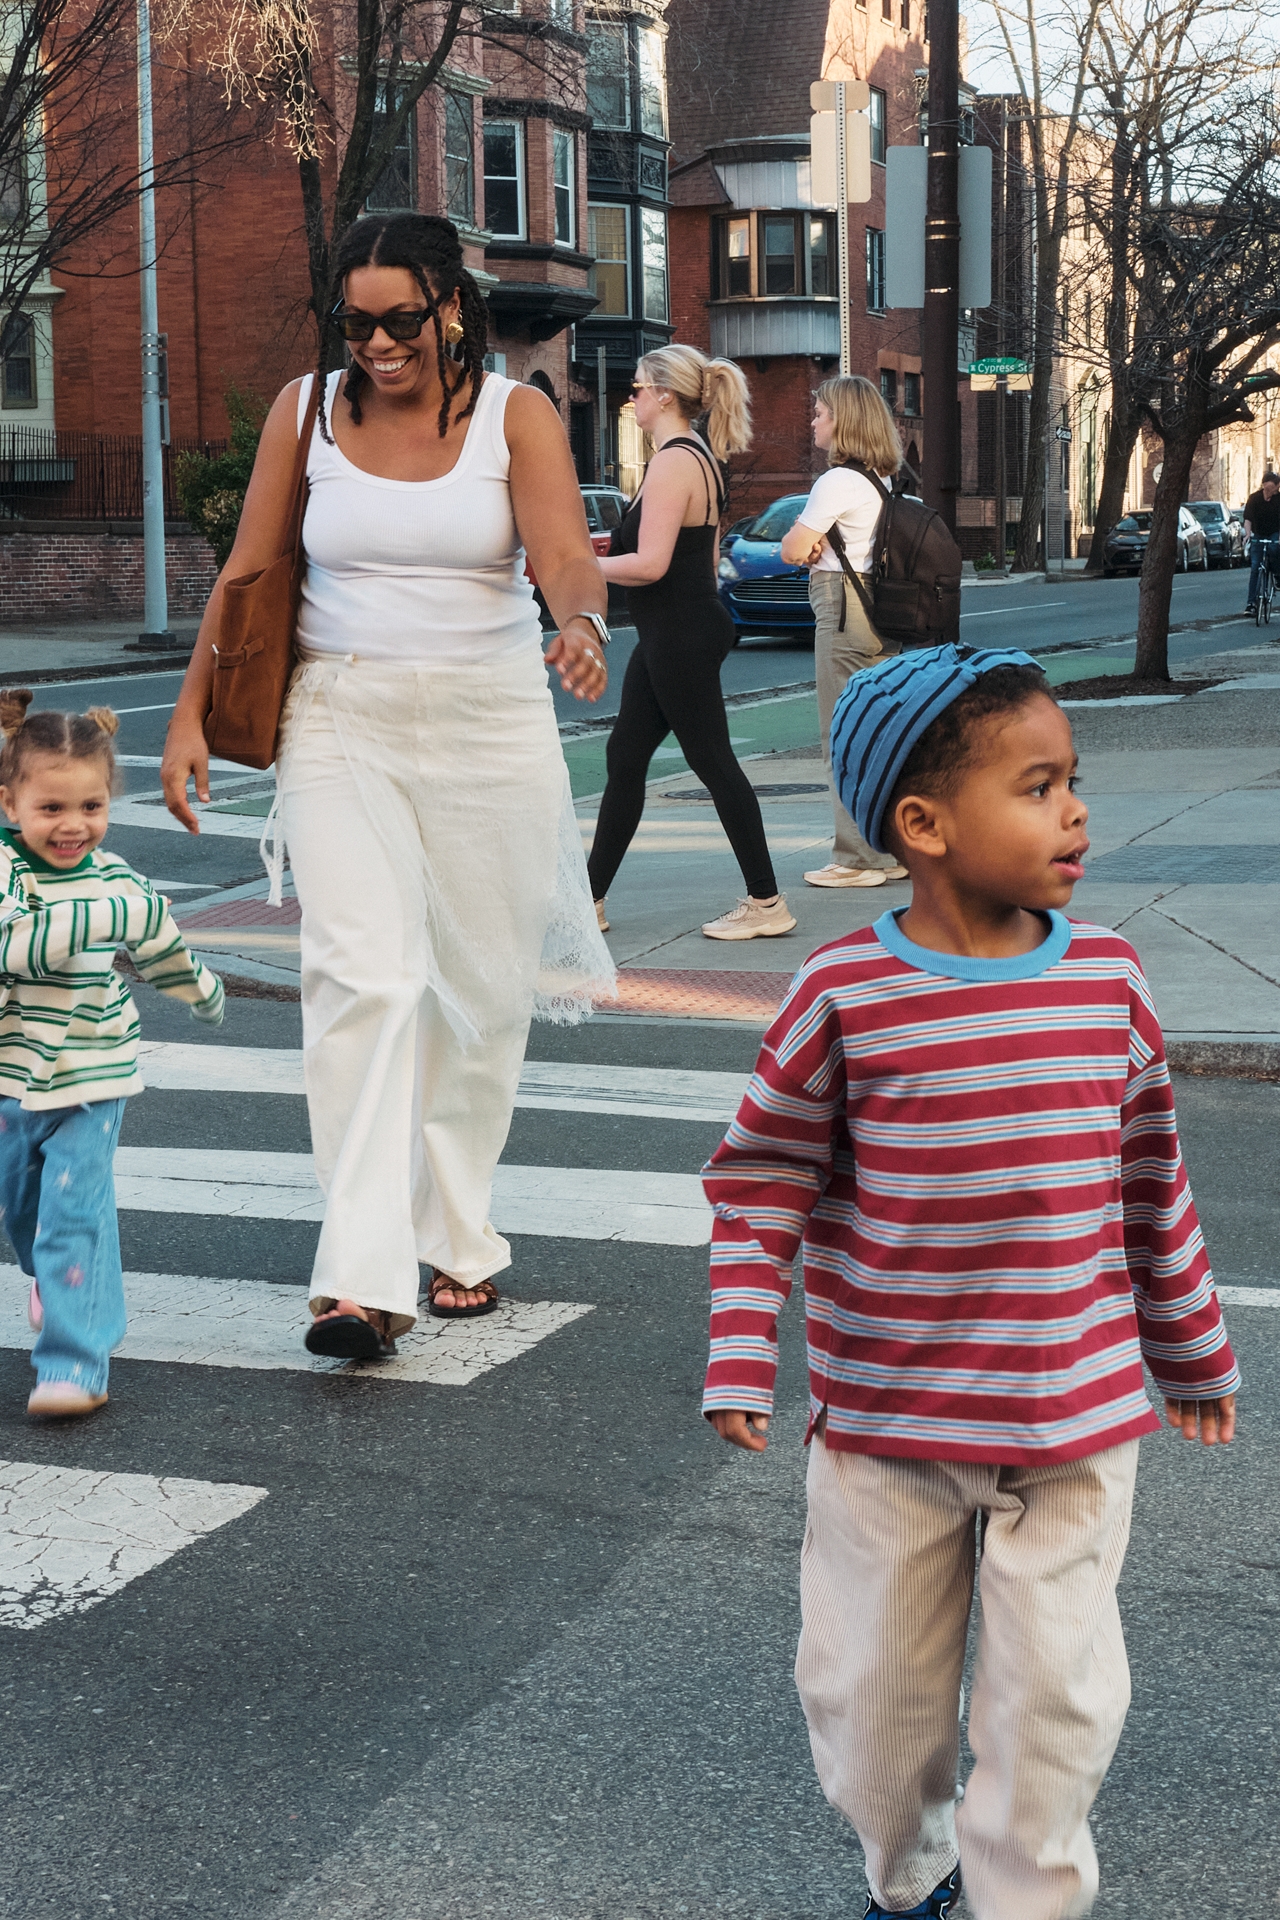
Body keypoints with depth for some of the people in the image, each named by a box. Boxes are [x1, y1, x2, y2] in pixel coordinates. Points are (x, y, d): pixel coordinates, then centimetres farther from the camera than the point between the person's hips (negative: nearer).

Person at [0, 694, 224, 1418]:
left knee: (75, 1216, -11)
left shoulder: (114, 878, -2)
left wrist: (203, 990, 35)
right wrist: (105, 917, -40)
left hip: (92, 1084, -1)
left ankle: (76, 1361, -10)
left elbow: (159, 945, 19)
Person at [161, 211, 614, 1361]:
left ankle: (457, 1241, 27)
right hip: (340, 723, 0)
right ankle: (364, 1278, -20)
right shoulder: (307, 410, 4)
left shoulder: (515, 416, -1)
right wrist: (191, 714, 6)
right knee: (363, 976, -16)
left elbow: (565, 553, -16)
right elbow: (248, 573, 9)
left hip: (490, 725, 1)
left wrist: (583, 625, -38)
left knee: (482, 989, 8)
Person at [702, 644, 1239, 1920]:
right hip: (882, 1432, -1)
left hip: (1074, 1427, 1)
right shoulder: (845, 997, -13)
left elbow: (1150, 1177, 8)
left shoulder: (1108, 980, -4)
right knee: (867, 1686, 14)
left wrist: (1192, 1352, 16)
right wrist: (740, 1362, -11)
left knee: (1055, 1695, 5)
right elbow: (761, 1178, -4)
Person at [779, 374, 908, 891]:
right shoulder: (880, 480, 14)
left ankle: (858, 859, -1)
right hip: (883, 611, 9)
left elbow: (792, 551, -13)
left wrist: (802, 541, 7)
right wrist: (818, 545, 3)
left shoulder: (837, 482, -14)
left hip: (843, 610, -9)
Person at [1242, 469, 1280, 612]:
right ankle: (1252, 602, -8)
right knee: (1255, 567, -7)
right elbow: (1248, 517, -19)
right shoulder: (1254, 498, -11)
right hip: (1258, 536, 0)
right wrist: (1248, 532, -37)